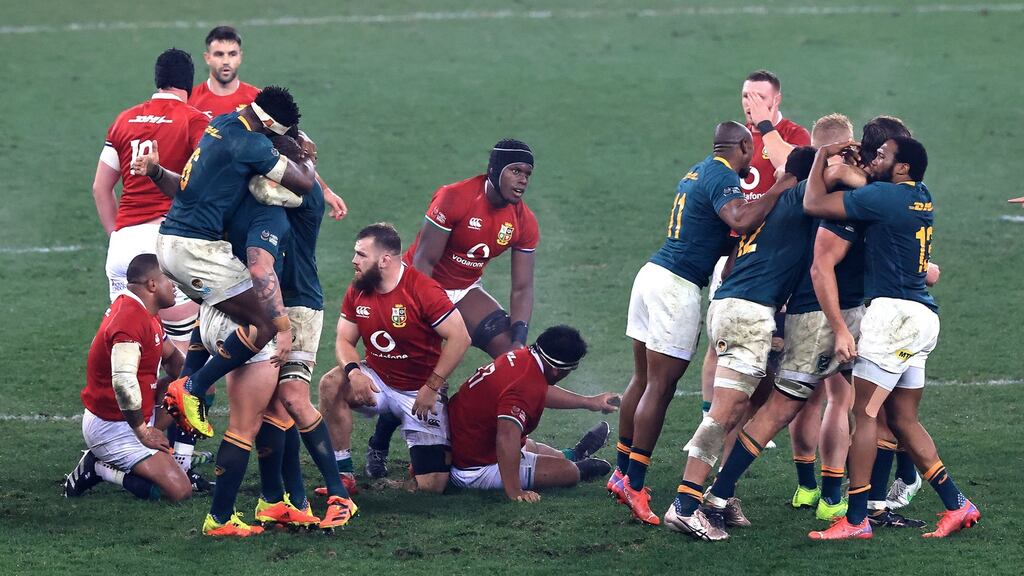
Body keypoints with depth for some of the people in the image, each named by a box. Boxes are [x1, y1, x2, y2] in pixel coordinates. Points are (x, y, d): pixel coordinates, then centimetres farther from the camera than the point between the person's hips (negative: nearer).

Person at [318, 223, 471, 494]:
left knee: (431, 486, -12)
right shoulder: (357, 291, -2)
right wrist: (353, 371, -21)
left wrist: (432, 388, -20)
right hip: (378, 383, 5)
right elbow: (345, 341, 3)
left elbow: (459, 338, -22)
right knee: (331, 385, -27)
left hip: (420, 392, -5)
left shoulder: (423, 290, -21)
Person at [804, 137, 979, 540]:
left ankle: (856, 519, -7)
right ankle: (957, 505, 11)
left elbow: (814, 204, -10)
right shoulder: (921, 198, 14)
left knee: (864, 413, -6)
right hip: (922, 315, 9)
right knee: (903, 419, 13)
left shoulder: (883, 197, -12)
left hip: (895, 311, -9)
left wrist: (822, 156, 3)